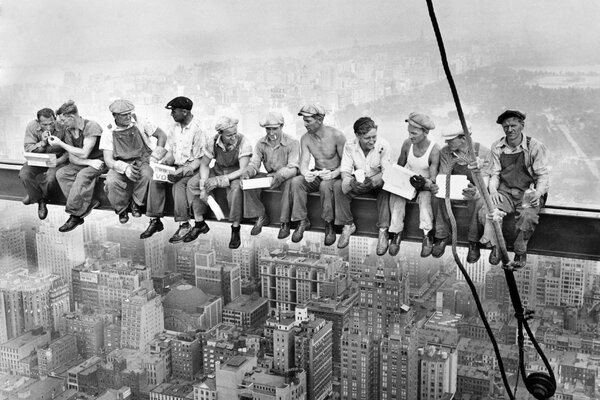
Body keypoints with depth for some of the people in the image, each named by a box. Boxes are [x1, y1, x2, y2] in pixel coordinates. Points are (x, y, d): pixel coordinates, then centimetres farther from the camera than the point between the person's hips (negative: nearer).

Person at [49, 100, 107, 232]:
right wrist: (89, 162, -20)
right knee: (61, 173, -17)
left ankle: (75, 215, -26)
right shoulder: (68, 130, 4)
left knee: (83, 175, -34)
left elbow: (84, 153, -22)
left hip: (99, 161, -7)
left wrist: (60, 144, -16)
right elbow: (72, 158, 0)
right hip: (82, 163, 7)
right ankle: (88, 204, -23)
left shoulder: (91, 126, -17)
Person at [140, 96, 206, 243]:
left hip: (192, 169, -7)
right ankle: (155, 221, -12)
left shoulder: (197, 130, -14)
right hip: (176, 166, 7)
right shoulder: (174, 128, 8)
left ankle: (184, 225, -25)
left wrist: (182, 171, -26)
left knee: (178, 185, -33)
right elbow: (171, 152, 15)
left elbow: (199, 159, -15)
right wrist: (164, 163, -6)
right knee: (155, 180, -17)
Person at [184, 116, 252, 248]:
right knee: (192, 184, -13)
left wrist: (220, 180, -35)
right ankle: (199, 224, -2)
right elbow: (204, 164, -5)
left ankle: (235, 230, -24)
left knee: (236, 188, -38)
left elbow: (243, 170, -29)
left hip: (235, 174, -4)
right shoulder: (212, 142, -14)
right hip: (217, 170, 4)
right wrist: (203, 187, -19)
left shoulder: (243, 143, -25)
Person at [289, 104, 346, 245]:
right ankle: (302, 221, -16)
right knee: (296, 181, -25)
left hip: (335, 176, -4)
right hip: (316, 175, 4)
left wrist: (333, 174, -32)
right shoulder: (305, 138, -2)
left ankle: (329, 225, -22)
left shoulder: (336, 136, -15)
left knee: (325, 185, -38)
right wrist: (306, 173, -34)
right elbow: (303, 163, -9)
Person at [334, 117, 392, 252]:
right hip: (358, 182, 3)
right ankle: (348, 225, -11)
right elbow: (345, 170, -13)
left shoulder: (383, 145, -18)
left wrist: (372, 181, -41)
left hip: (377, 182, -2)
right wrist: (351, 181, -38)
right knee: (338, 186, -24)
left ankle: (383, 231, -30)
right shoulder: (349, 146, -11)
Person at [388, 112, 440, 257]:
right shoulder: (407, 143, -5)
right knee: (396, 195, -28)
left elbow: (433, 180, -18)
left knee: (425, 197, -36)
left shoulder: (434, 150, -17)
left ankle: (427, 236, -34)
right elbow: (399, 166, 9)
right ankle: (396, 233, -25)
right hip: (407, 182, 3)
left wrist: (425, 183, -40)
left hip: (424, 185, -3)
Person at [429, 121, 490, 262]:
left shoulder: (483, 152, -16)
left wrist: (476, 192, -46)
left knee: (478, 202, -37)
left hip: (474, 190, -3)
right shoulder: (445, 152, -6)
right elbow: (443, 177, -6)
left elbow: (484, 180, -21)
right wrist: (435, 187, -31)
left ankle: (474, 242, -19)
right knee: (438, 197, -28)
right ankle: (442, 237, -13)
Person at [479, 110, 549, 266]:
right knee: (486, 211, -28)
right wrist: (493, 190, -11)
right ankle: (495, 246, -3)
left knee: (528, 216, -35)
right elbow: (494, 174, 10)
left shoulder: (535, 147, -4)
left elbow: (543, 175, -3)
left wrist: (538, 193, -22)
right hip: (504, 192, 3)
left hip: (528, 193, -2)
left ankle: (520, 251, -7)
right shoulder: (497, 147, 7)